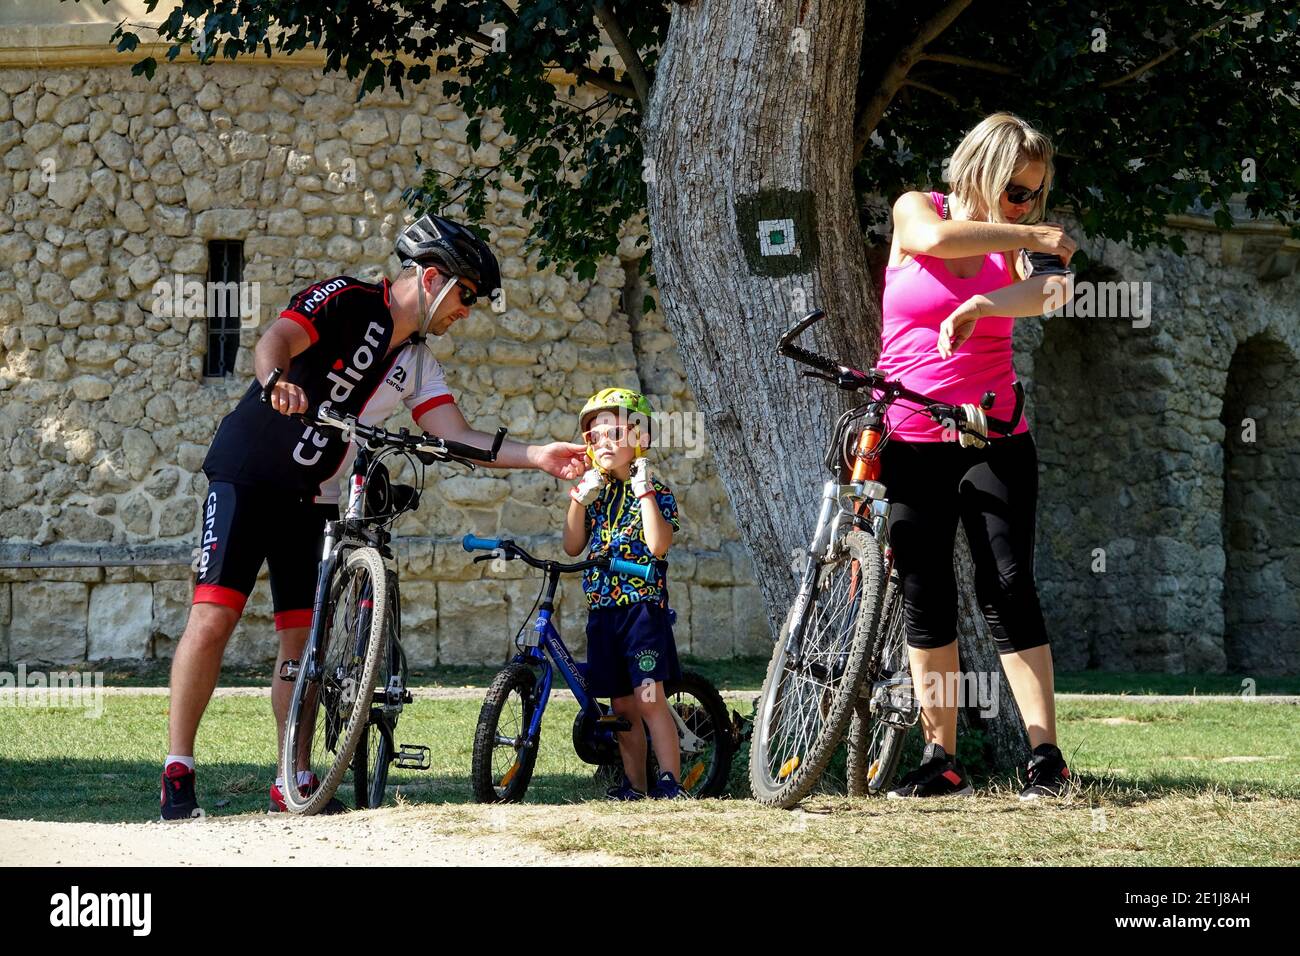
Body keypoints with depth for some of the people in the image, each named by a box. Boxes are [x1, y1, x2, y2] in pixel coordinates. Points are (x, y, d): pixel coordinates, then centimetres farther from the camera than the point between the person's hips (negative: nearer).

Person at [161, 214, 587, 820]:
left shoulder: (417, 364, 10)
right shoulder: (348, 301, -10)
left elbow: (457, 438, 3)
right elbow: (275, 342, -25)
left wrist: (535, 456, -12)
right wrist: (278, 383, -48)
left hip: (310, 498, 7)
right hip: (249, 475, -7)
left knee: (303, 634, 3)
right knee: (213, 616, -14)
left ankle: (293, 783, 9)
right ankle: (178, 772, -11)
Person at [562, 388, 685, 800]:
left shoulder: (653, 491, -3)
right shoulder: (595, 492, 14)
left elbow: (658, 544, -17)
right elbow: (573, 547, 7)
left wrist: (644, 491, -18)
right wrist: (579, 499, -4)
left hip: (643, 606, -6)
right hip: (602, 610, 6)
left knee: (649, 698, -13)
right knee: (623, 705, 9)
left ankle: (670, 782, -13)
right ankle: (634, 785, 14)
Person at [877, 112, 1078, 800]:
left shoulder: (1015, 243, 4)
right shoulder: (916, 210, 3)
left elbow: (1052, 291, -18)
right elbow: (936, 239, -22)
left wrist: (975, 308, -35)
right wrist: (1029, 236, -16)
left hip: (992, 439, 0)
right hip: (910, 440, 0)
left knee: (1008, 588, -8)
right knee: (924, 597, 2)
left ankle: (1046, 756, -8)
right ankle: (941, 760, 8)